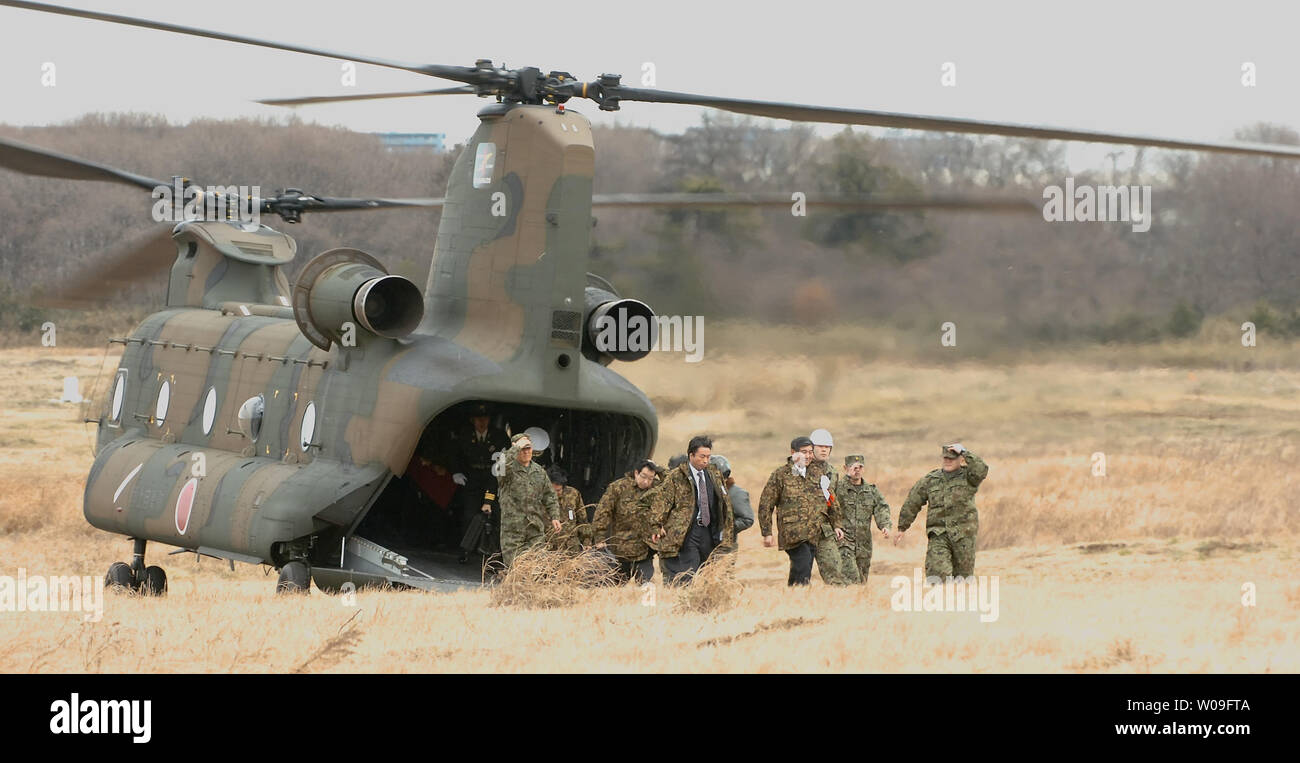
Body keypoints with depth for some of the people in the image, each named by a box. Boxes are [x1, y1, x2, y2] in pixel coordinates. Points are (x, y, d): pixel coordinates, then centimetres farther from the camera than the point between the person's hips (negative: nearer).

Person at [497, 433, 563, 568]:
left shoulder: (539, 471, 16)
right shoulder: (510, 469, -1)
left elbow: (549, 496, 20)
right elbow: (503, 466, -28)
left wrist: (554, 517, 8)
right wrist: (517, 447, -17)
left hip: (536, 528, 5)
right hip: (513, 528, -5)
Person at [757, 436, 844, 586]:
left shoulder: (816, 476, 17)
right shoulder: (780, 475, 2)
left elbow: (831, 502, 27)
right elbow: (765, 505, 2)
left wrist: (836, 525, 17)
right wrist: (767, 533, -3)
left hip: (813, 535, 6)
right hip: (793, 534, -5)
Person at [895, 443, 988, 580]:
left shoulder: (968, 477, 3)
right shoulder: (930, 480, 10)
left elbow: (981, 470, -21)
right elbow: (912, 503, 18)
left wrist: (964, 452, -15)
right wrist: (901, 528, 22)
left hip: (963, 536, -1)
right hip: (938, 536, 1)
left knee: (962, 577, 6)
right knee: (937, 574, -17)